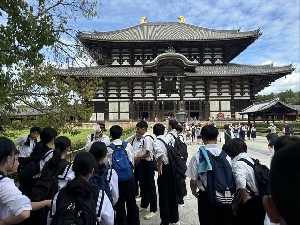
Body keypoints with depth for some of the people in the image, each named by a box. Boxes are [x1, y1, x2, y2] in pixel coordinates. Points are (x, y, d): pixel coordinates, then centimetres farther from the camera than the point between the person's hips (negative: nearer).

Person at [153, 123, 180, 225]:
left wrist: (159, 165, -18)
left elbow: (160, 152, -29)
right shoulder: (168, 139, 8)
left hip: (164, 168, -6)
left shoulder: (156, 141, -10)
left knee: (163, 195, 9)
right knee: (172, 193, 18)